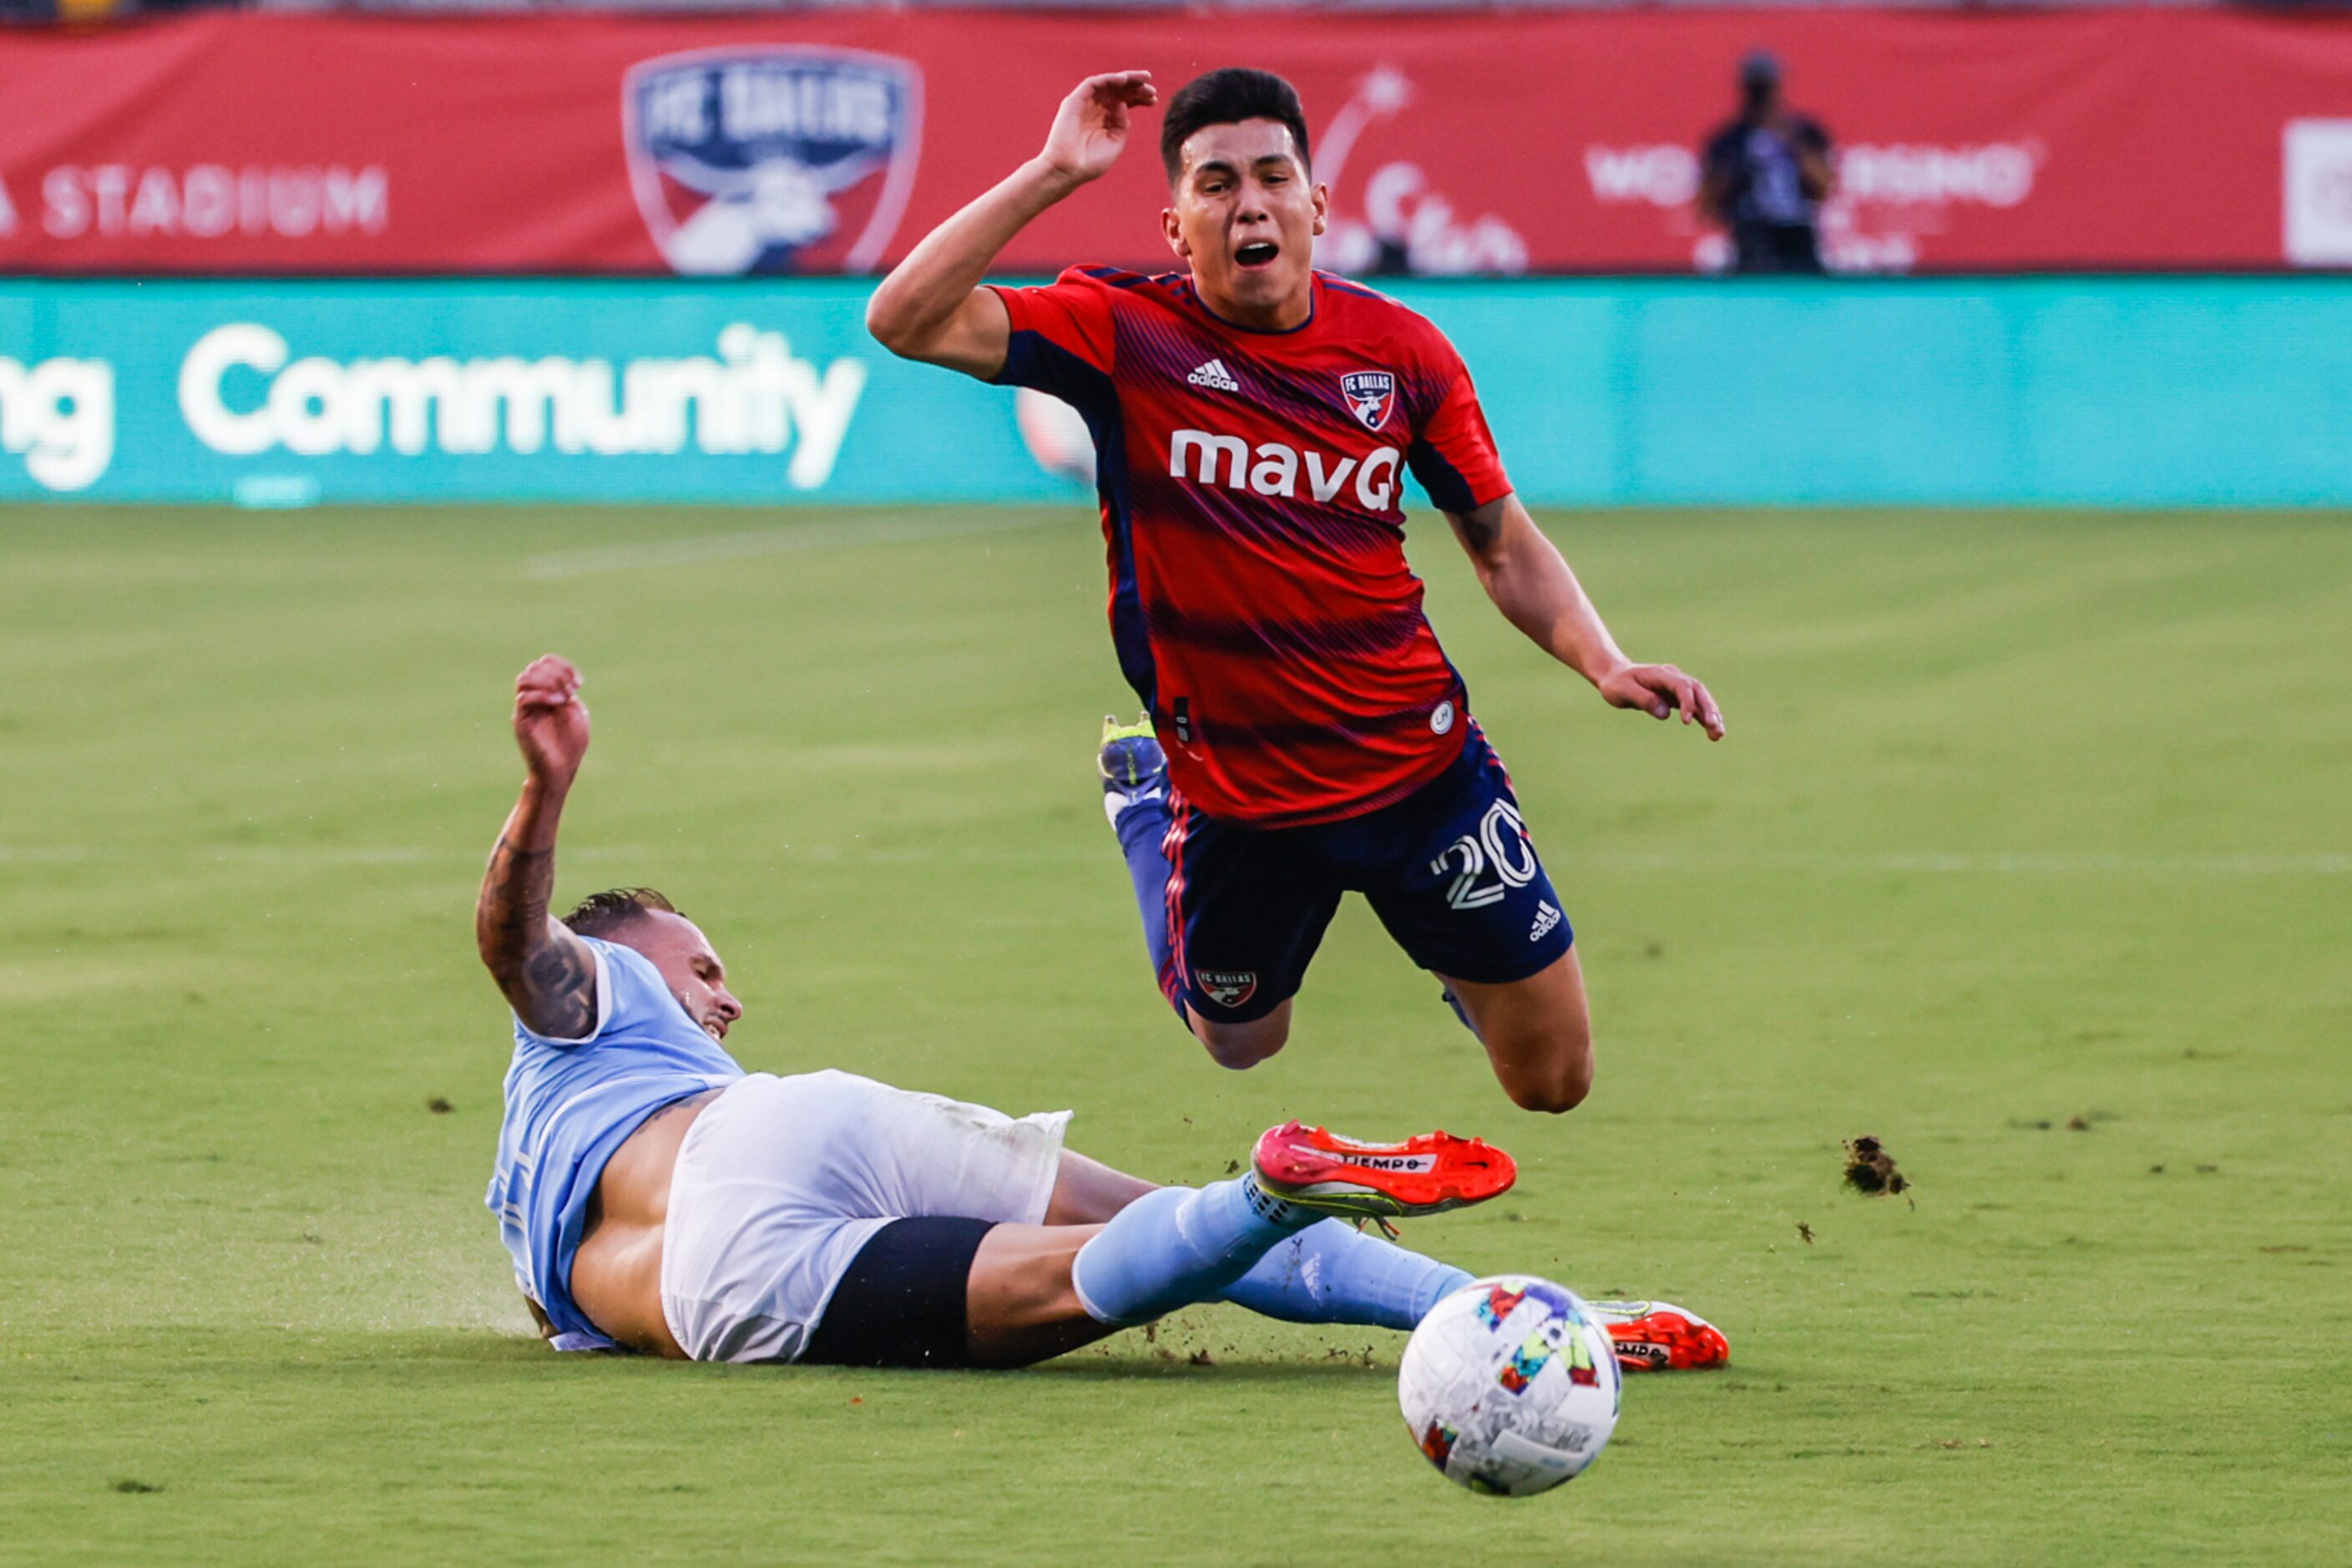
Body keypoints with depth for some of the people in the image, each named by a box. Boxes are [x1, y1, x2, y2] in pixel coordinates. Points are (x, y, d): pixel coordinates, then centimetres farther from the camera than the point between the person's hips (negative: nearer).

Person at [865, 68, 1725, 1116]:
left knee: (1554, 1082, 5)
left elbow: (1506, 550, 4)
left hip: (1421, 768, 1)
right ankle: (1141, 793, 47)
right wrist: (1053, 174, -29)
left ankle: (1452, 961, 38)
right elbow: (907, 320, -25)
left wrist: (1605, 665, -13)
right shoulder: (1127, 333, -13)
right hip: (1237, 799, -1)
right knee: (1238, 1044, 24)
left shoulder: (1400, 352, -7)